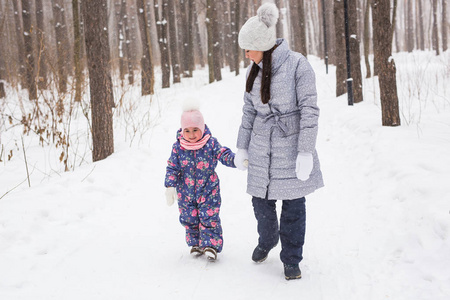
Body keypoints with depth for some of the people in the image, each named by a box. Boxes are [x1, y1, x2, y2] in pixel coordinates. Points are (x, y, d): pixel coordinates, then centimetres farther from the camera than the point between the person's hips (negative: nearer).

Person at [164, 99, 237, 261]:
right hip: (186, 193, 2)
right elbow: (172, 168, -1)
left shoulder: (211, 143, -10)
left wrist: (236, 160, -28)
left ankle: (211, 244, 2)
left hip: (208, 191, -2)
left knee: (209, 217, -5)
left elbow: (224, 155, -8)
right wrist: (170, 187, -6)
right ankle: (195, 243, 26)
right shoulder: (178, 147, -7)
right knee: (189, 218, 11)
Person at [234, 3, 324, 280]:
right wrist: (242, 147, 13)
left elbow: (310, 109, -14)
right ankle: (267, 240, 41)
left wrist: (306, 152, -17)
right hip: (262, 150, 5)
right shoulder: (254, 71, 5)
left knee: (293, 206, 5)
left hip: (291, 147, -5)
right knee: (262, 203, 10)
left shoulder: (297, 64, -13)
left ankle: (291, 260, 22)